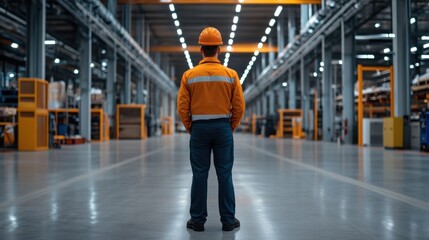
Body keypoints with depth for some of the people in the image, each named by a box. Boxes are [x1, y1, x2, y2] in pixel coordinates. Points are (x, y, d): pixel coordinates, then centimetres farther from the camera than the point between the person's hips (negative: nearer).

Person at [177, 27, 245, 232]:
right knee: (225, 175, 5)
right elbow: (239, 107, -3)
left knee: (199, 175, 5)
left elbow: (182, 108, -3)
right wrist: (231, 127, 11)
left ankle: (197, 220, 10)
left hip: (199, 129, 0)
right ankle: (228, 220, 10)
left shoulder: (189, 75, -2)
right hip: (223, 128, 0)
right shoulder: (231, 74, -2)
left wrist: (190, 128, 11)